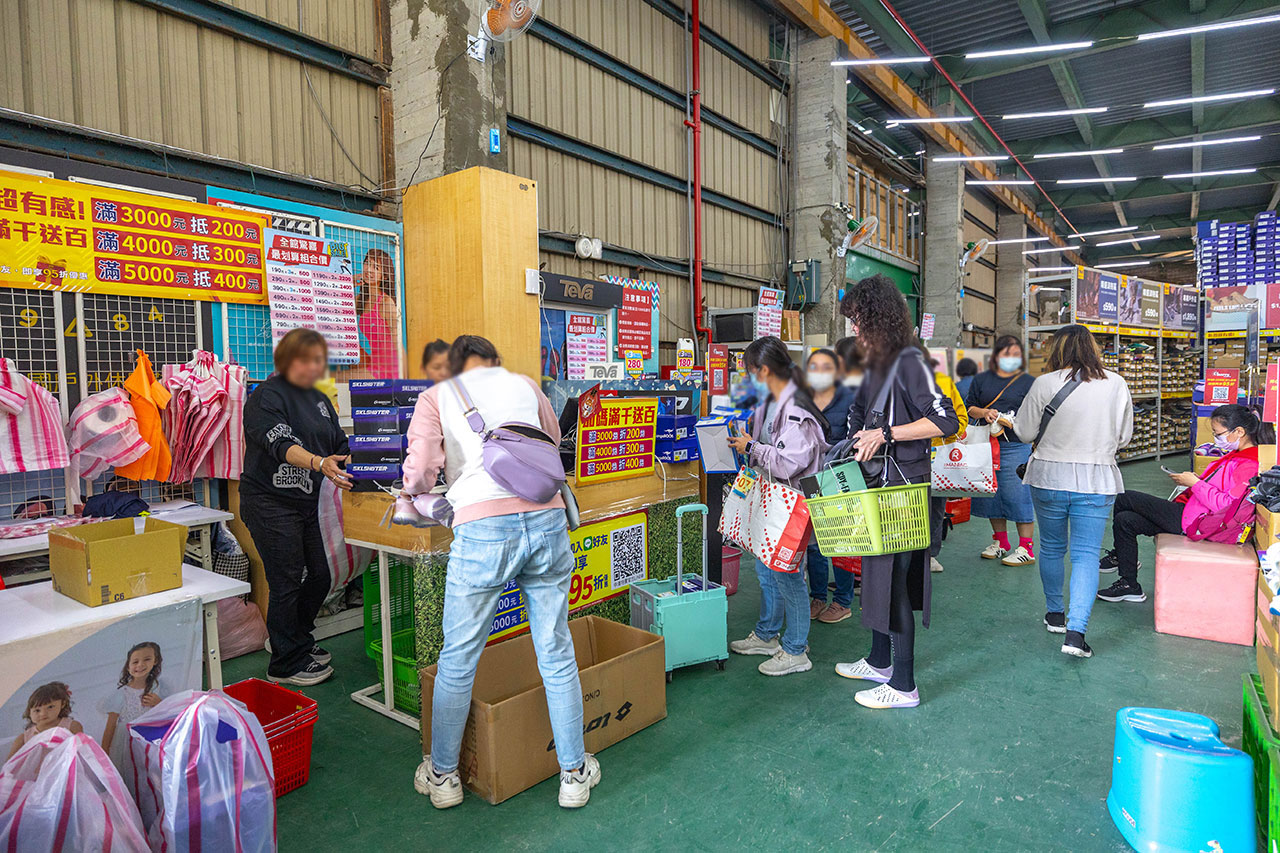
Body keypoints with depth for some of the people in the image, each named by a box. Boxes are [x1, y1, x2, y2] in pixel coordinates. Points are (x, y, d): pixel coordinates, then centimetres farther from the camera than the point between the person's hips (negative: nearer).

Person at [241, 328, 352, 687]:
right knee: (287, 582, -3)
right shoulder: (266, 397, -11)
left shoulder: (320, 400, 14)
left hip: (306, 502, 8)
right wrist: (318, 462, -43)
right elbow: (281, 444, -27)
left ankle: (298, 640, 36)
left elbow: (342, 446, 16)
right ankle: (286, 665, 13)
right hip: (270, 502, -8)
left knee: (319, 577, 13)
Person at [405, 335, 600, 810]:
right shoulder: (525, 385, 20)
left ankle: (443, 776, 35)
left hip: (482, 528, -2)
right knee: (556, 654, 14)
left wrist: (416, 490, 22)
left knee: (458, 659, 16)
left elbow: (420, 471, 0)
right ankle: (575, 773, 29)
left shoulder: (436, 397, 13)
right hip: (545, 518, 3)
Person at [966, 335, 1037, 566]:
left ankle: (1026, 548, 4)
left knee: (1018, 493, -6)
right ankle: (1000, 541, 25)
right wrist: (984, 413, -11)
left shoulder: (1029, 382, 6)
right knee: (991, 492, 10)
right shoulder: (981, 380, 13)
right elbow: (970, 407, 10)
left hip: (1016, 446, -3)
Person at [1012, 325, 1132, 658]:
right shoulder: (1117, 385, -2)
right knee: (1086, 555, 3)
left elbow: (1025, 431, -3)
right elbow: (1124, 436, 7)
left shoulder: (1045, 384, -10)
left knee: (1052, 549, 16)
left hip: (1048, 479, -1)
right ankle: (1076, 631, -6)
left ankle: (1055, 614, 32)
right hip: (1096, 483, 1)